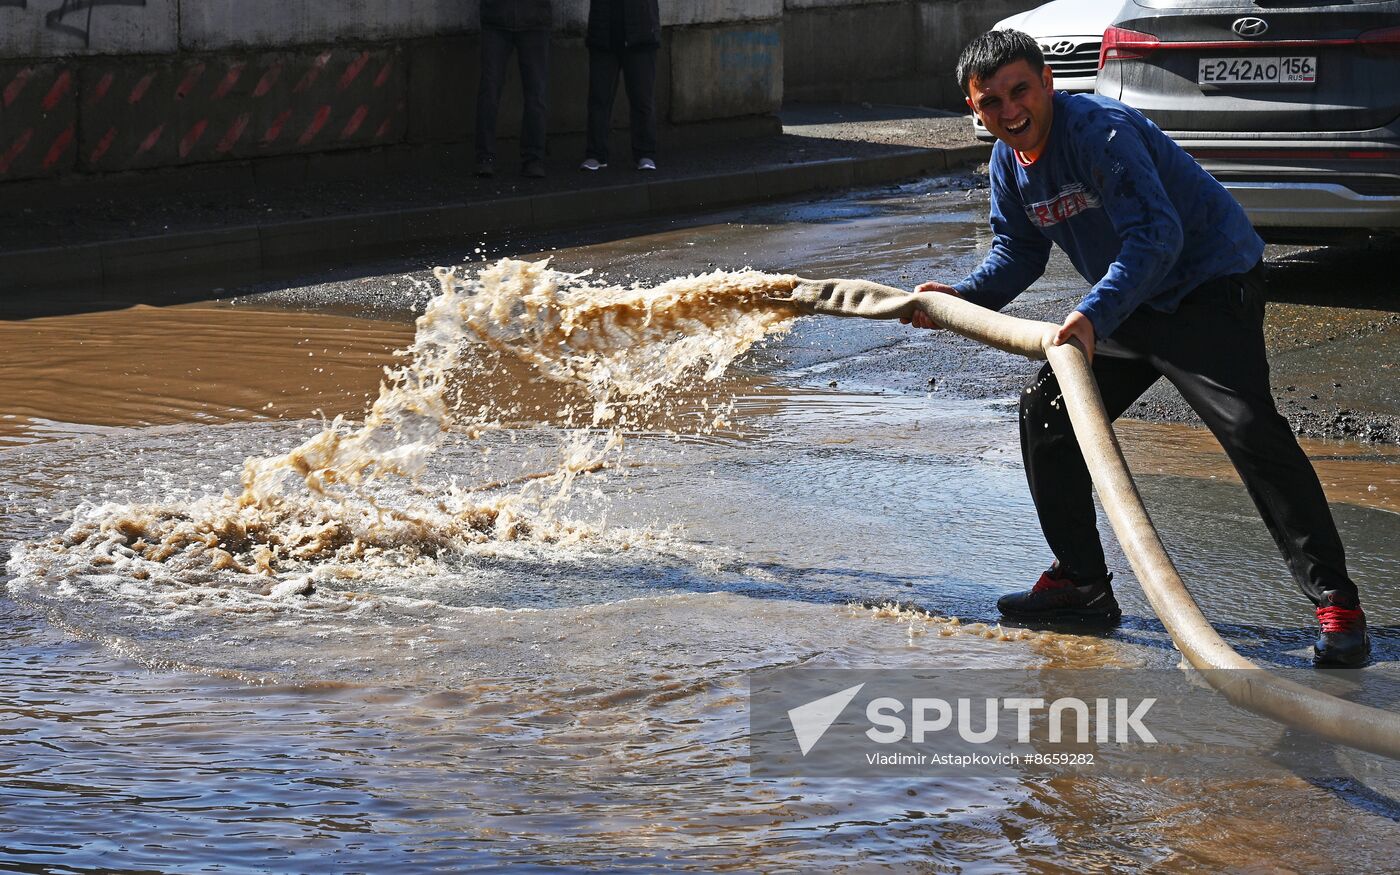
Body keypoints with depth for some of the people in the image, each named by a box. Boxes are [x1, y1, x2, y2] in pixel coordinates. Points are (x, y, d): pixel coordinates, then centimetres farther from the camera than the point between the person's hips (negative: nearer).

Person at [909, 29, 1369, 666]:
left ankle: (1334, 601, -23)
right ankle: (1081, 583, 20)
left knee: (1249, 427, -24)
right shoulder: (1009, 161, 3)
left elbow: (1156, 234, -35)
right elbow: (1018, 250, 16)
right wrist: (961, 298, -3)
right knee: (1044, 411, 8)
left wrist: (1095, 314, -46)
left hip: (1211, 284, -9)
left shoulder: (1100, 130, -26)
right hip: (1128, 301, 9)